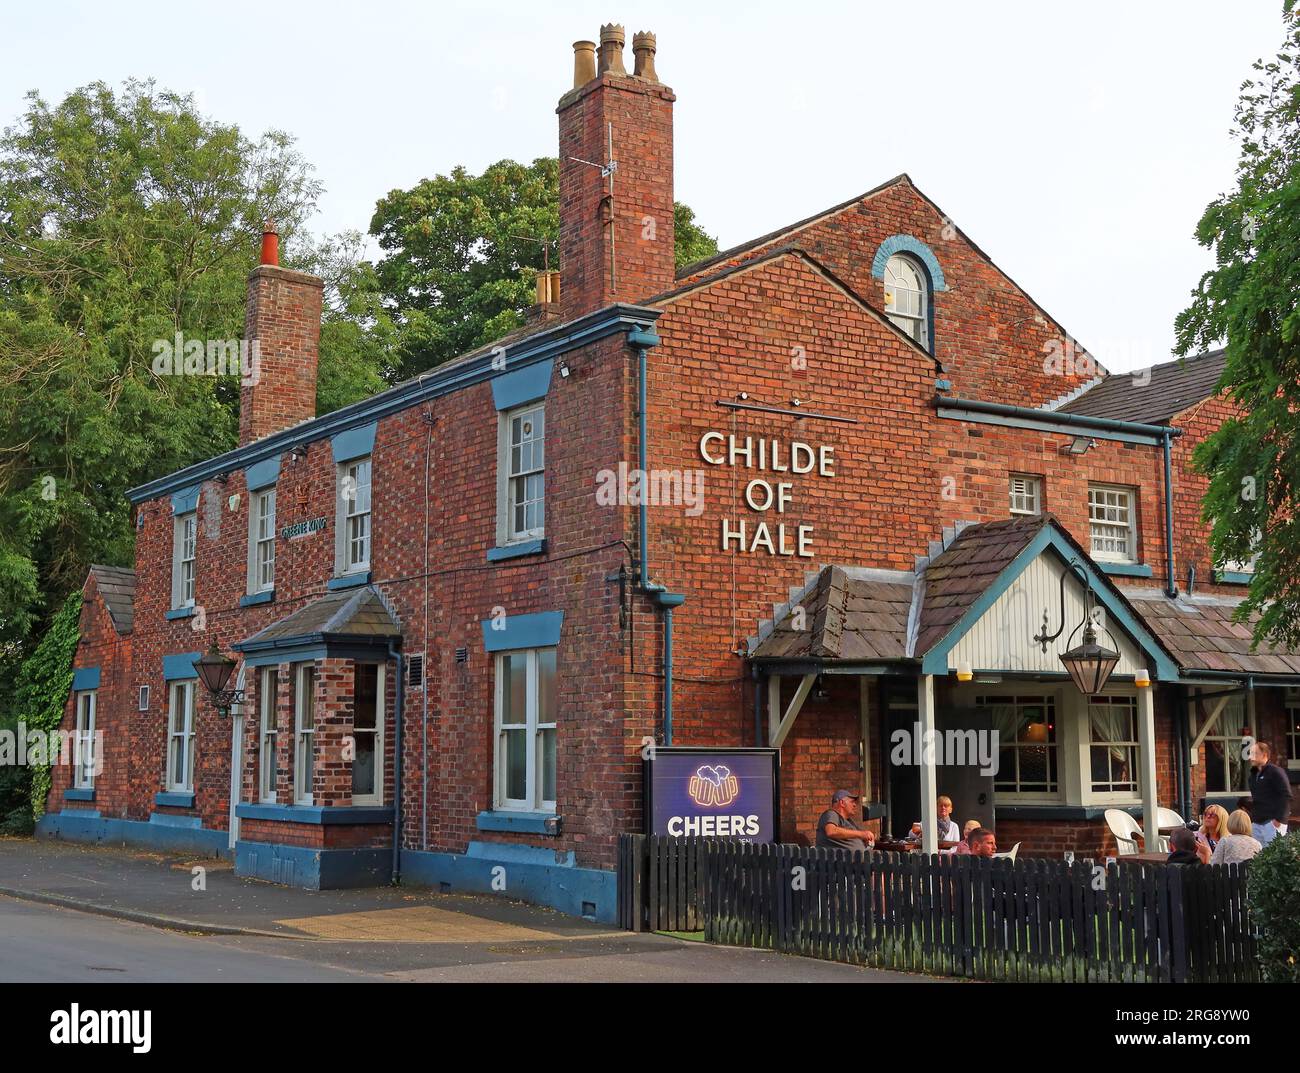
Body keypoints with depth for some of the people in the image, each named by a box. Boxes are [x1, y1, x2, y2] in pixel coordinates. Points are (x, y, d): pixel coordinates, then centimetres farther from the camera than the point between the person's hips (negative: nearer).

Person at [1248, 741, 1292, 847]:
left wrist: (1279, 819, -19)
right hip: (1256, 823, 8)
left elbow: (1286, 797, -14)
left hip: (1272, 823, -8)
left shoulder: (1276, 772, -7)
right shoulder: (1254, 774, 19)